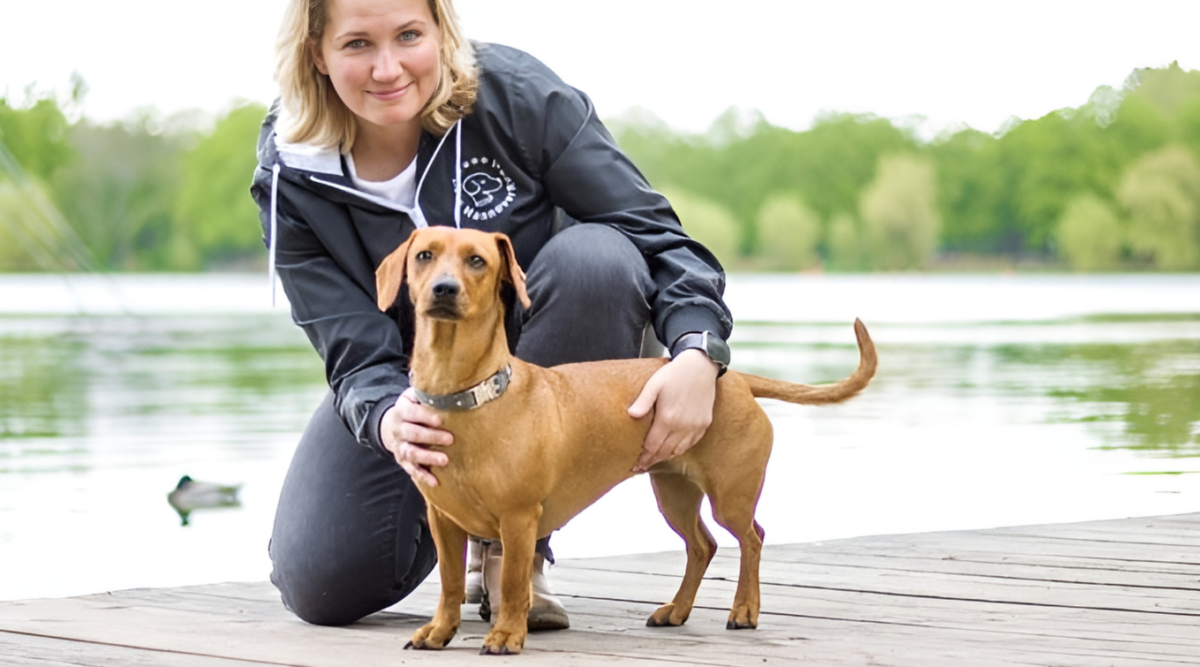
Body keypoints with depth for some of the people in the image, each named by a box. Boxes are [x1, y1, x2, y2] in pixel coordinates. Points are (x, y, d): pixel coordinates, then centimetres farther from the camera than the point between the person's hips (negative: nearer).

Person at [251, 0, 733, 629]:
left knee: (595, 256, -34)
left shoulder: (516, 92, -23)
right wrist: (388, 421, -45)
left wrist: (698, 350, -39)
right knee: (321, 584, -18)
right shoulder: (290, 177, -18)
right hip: (408, 384, 1)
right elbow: (358, 352, -20)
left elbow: (654, 231, -20)